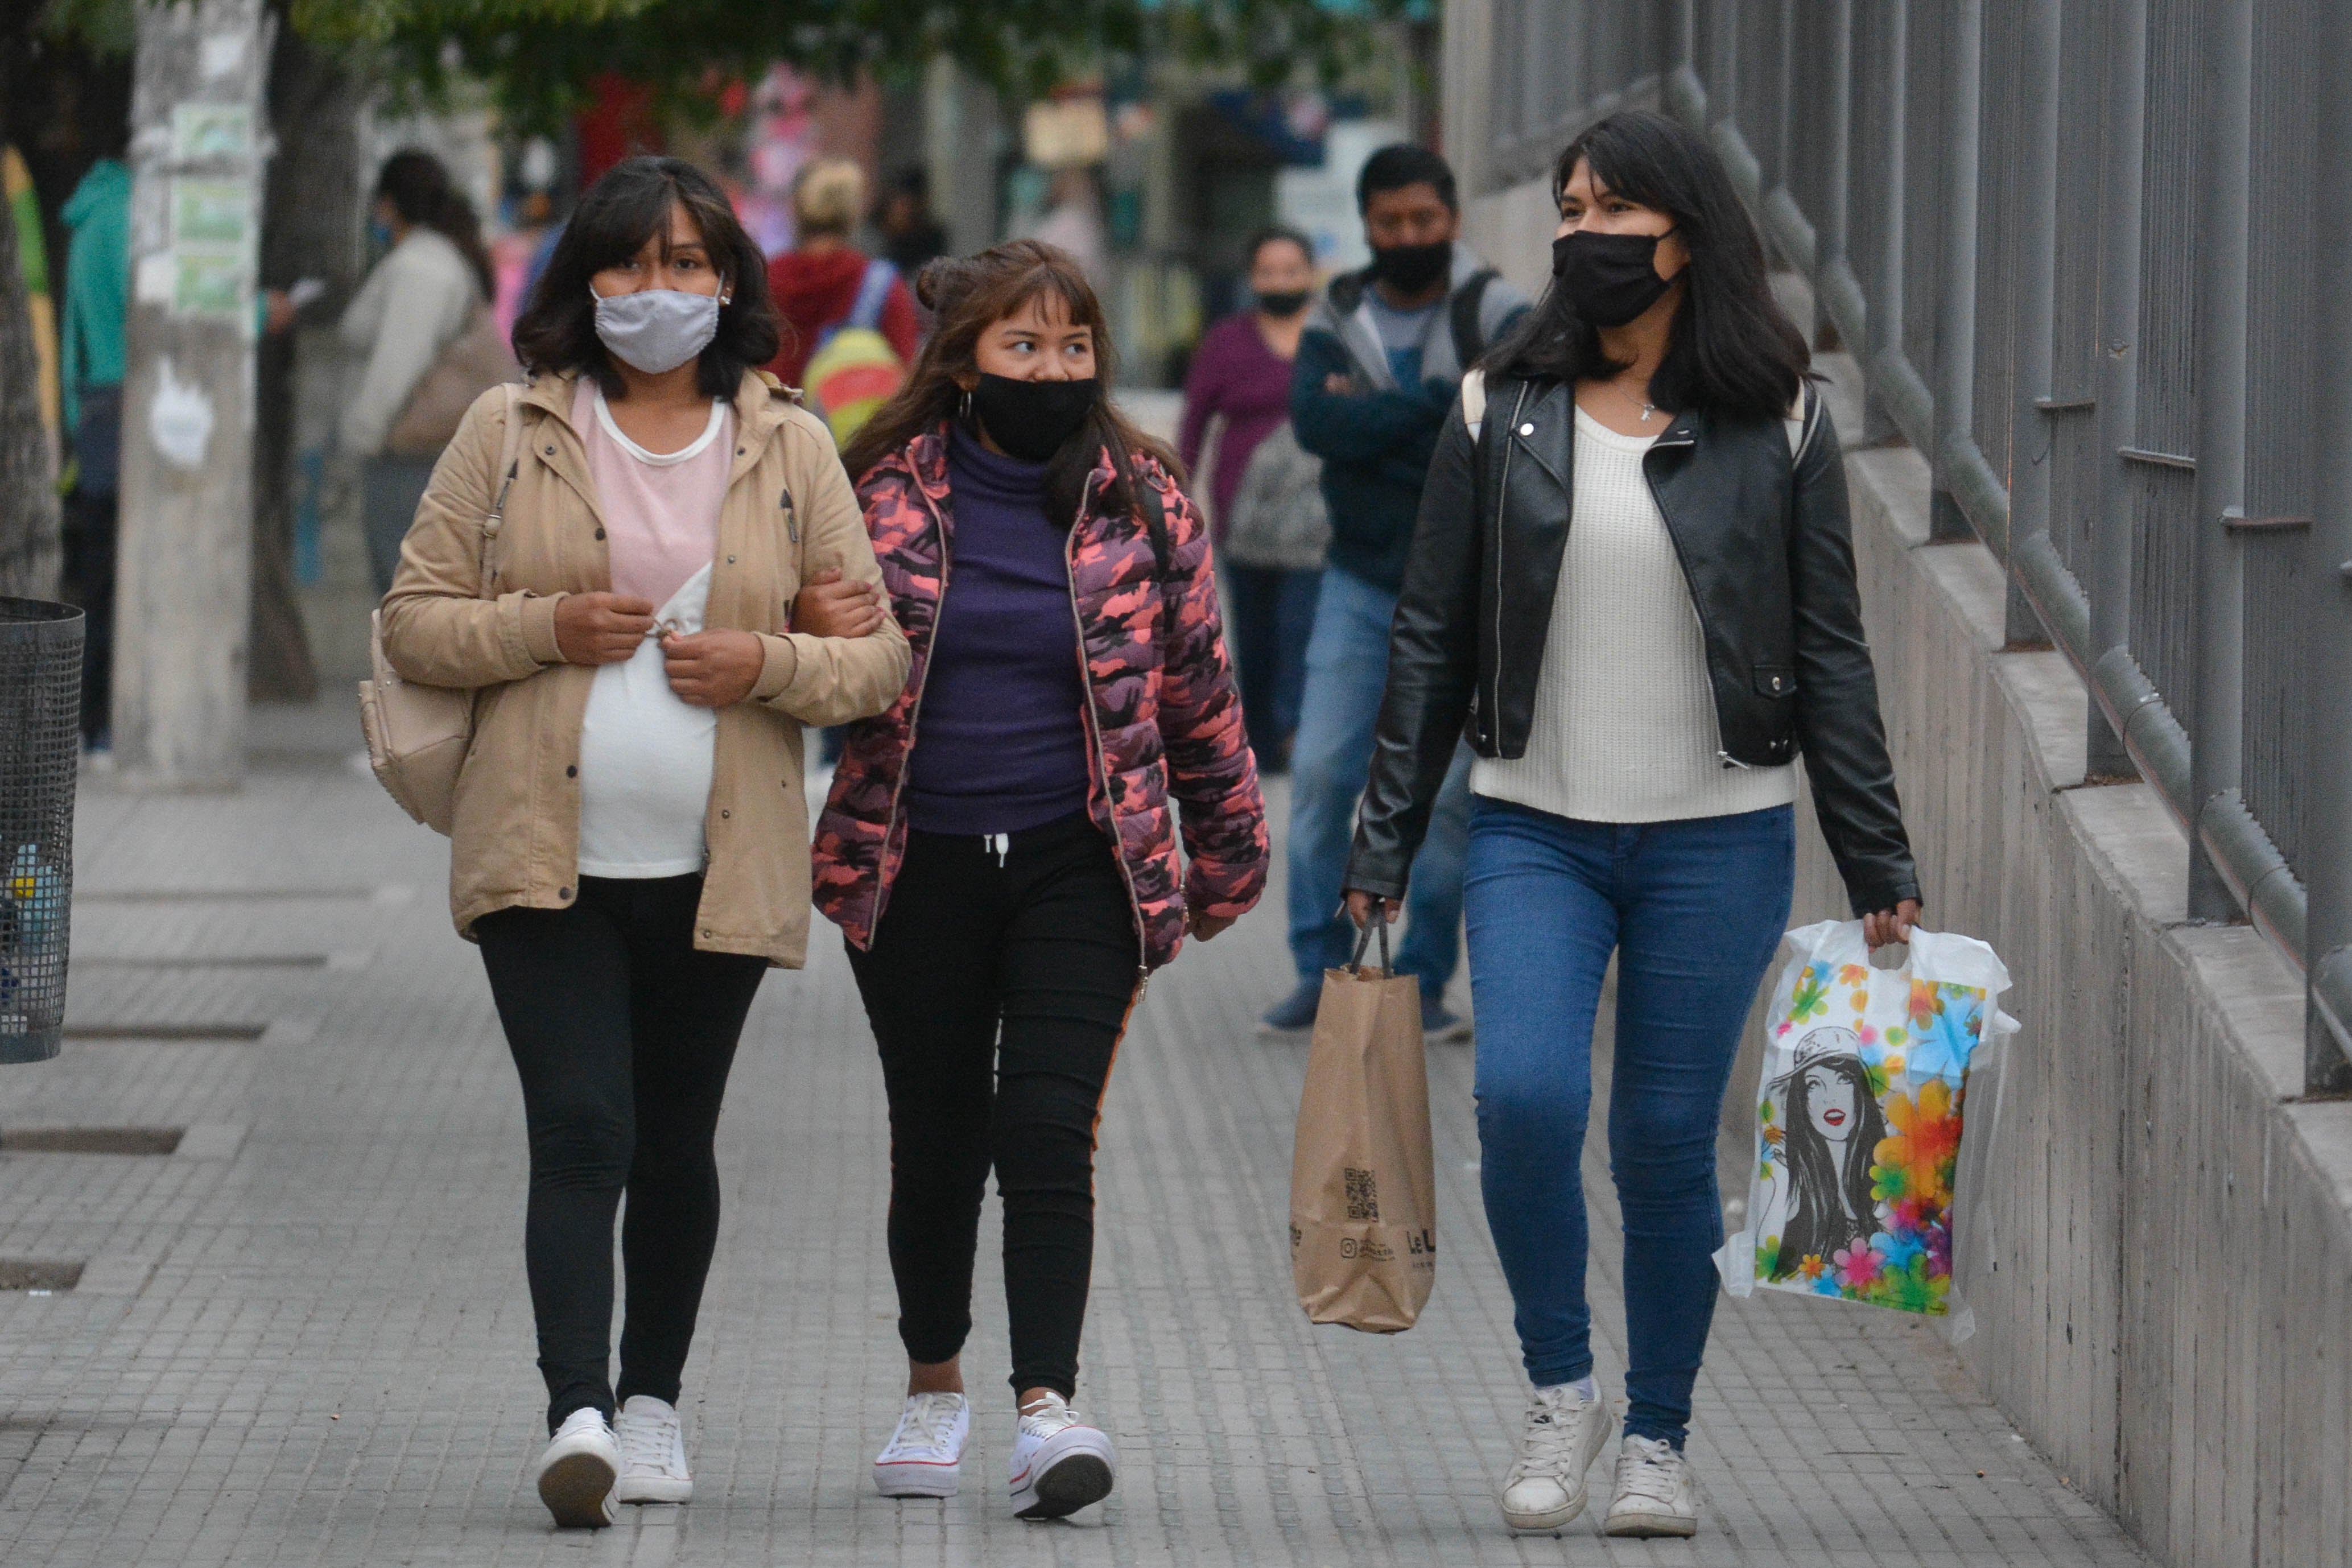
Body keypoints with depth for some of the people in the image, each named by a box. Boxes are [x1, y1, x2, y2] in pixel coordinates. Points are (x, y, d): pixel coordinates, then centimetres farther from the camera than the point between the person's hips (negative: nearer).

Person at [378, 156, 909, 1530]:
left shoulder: (790, 446, 6)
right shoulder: (510, 433, 3)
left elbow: (879, 656, 7)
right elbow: (416, 618, 5)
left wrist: (765, 663, -13)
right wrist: (547, 628, -12)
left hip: (718, 864, 2)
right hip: (547, 860, -2)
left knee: (675, 1144, 13)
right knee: (580, 1133, -14)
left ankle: (653, 1400, 28)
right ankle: (579, 1413, -21)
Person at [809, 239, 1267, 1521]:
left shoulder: (1140, 505, 1)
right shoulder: (891, 497, -1)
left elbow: (1198, 686, 8)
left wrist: (1224, 859, 11)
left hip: (1081, 862, -1)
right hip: (918, 866, 1)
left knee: (1049, 1129, -13)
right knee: (937, 1137, 10)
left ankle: (1047, 1407, -17)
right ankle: (934, 1388, 29)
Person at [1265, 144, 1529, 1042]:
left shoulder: (1498, 318, -2)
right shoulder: (1338, 321, 7)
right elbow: (1314, 418, -11)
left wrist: (1374, 425, -14)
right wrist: (1435, 407, -16)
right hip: (1360, 583, 3)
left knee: (1446, 790, -4)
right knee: (1322, 772, -4)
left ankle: (1424, 983, 6)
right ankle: (1320, 970, 5)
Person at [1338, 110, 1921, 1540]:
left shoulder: (1777, 425, 2)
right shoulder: (1504, 412, 4)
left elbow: (1830, 652, 4)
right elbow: (1432, 639, 7)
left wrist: (1880, 866, 0)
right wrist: (1385, 846, 3)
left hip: (1719, 838, 0)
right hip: (1536, 830, 1)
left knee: (1670, 1140, 2)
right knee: (1525, 1093, -18)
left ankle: (1659, 1438, 19)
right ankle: (1562, 1393, 3)